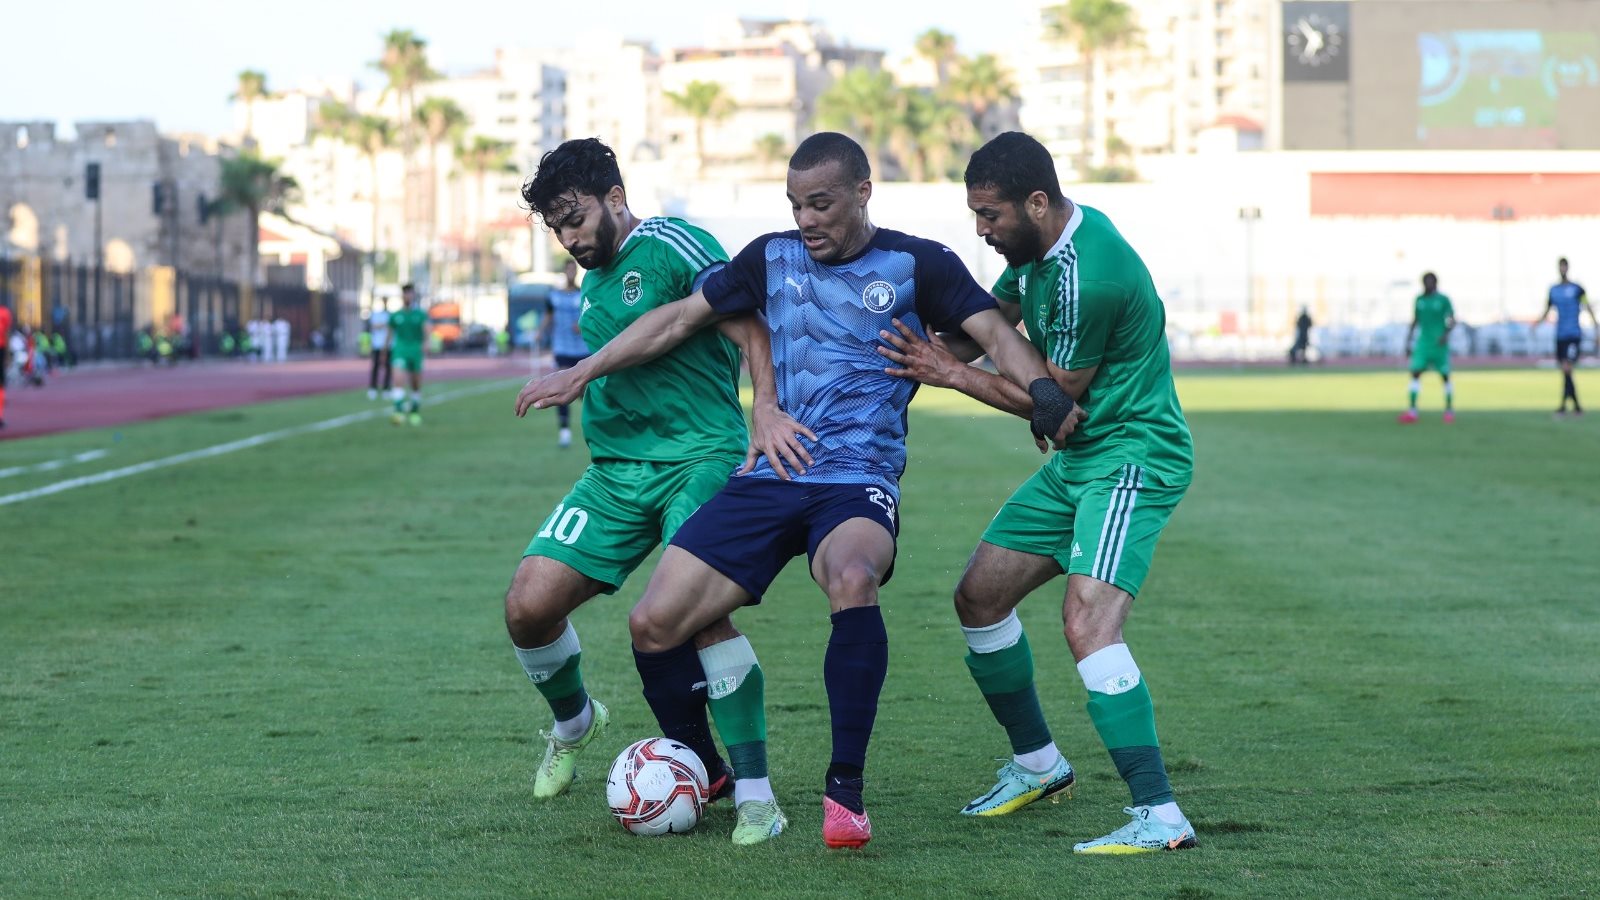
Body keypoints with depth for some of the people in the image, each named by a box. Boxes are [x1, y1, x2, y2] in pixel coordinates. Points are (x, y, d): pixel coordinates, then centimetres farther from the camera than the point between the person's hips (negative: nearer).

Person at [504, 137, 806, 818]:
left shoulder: (670, 245, -8)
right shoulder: (593, 280, 18)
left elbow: (744, 323, -20)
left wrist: (765, 408, -34)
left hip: (699, 459, -7)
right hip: (614, 473, 7)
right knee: (528, 606, -5)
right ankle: (572, 724, 25)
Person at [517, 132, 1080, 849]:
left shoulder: (916, 265, 3)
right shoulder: (772, 258, 12)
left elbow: (995, 334, -3)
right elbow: (680, 319, 19)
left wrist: (1044, 392, -23)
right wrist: (585, 371, 17)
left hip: (860, 481, -4)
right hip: (769, 478, 4)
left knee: (853, 578, -39)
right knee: (652, 625, -8)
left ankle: (845, 791, -31)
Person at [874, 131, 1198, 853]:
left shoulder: (1088, 275, -26)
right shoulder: (1039, 245, 4)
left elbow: (1056, 397, -16)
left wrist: (951, 375, -10)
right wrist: (925, 359, 3)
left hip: (1133, 459, -10)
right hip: (1077, 461, 10)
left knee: (1087, 621, -26)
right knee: (979, 596, 15)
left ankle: (1160, 817, -26)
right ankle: (1037, 763, 32)